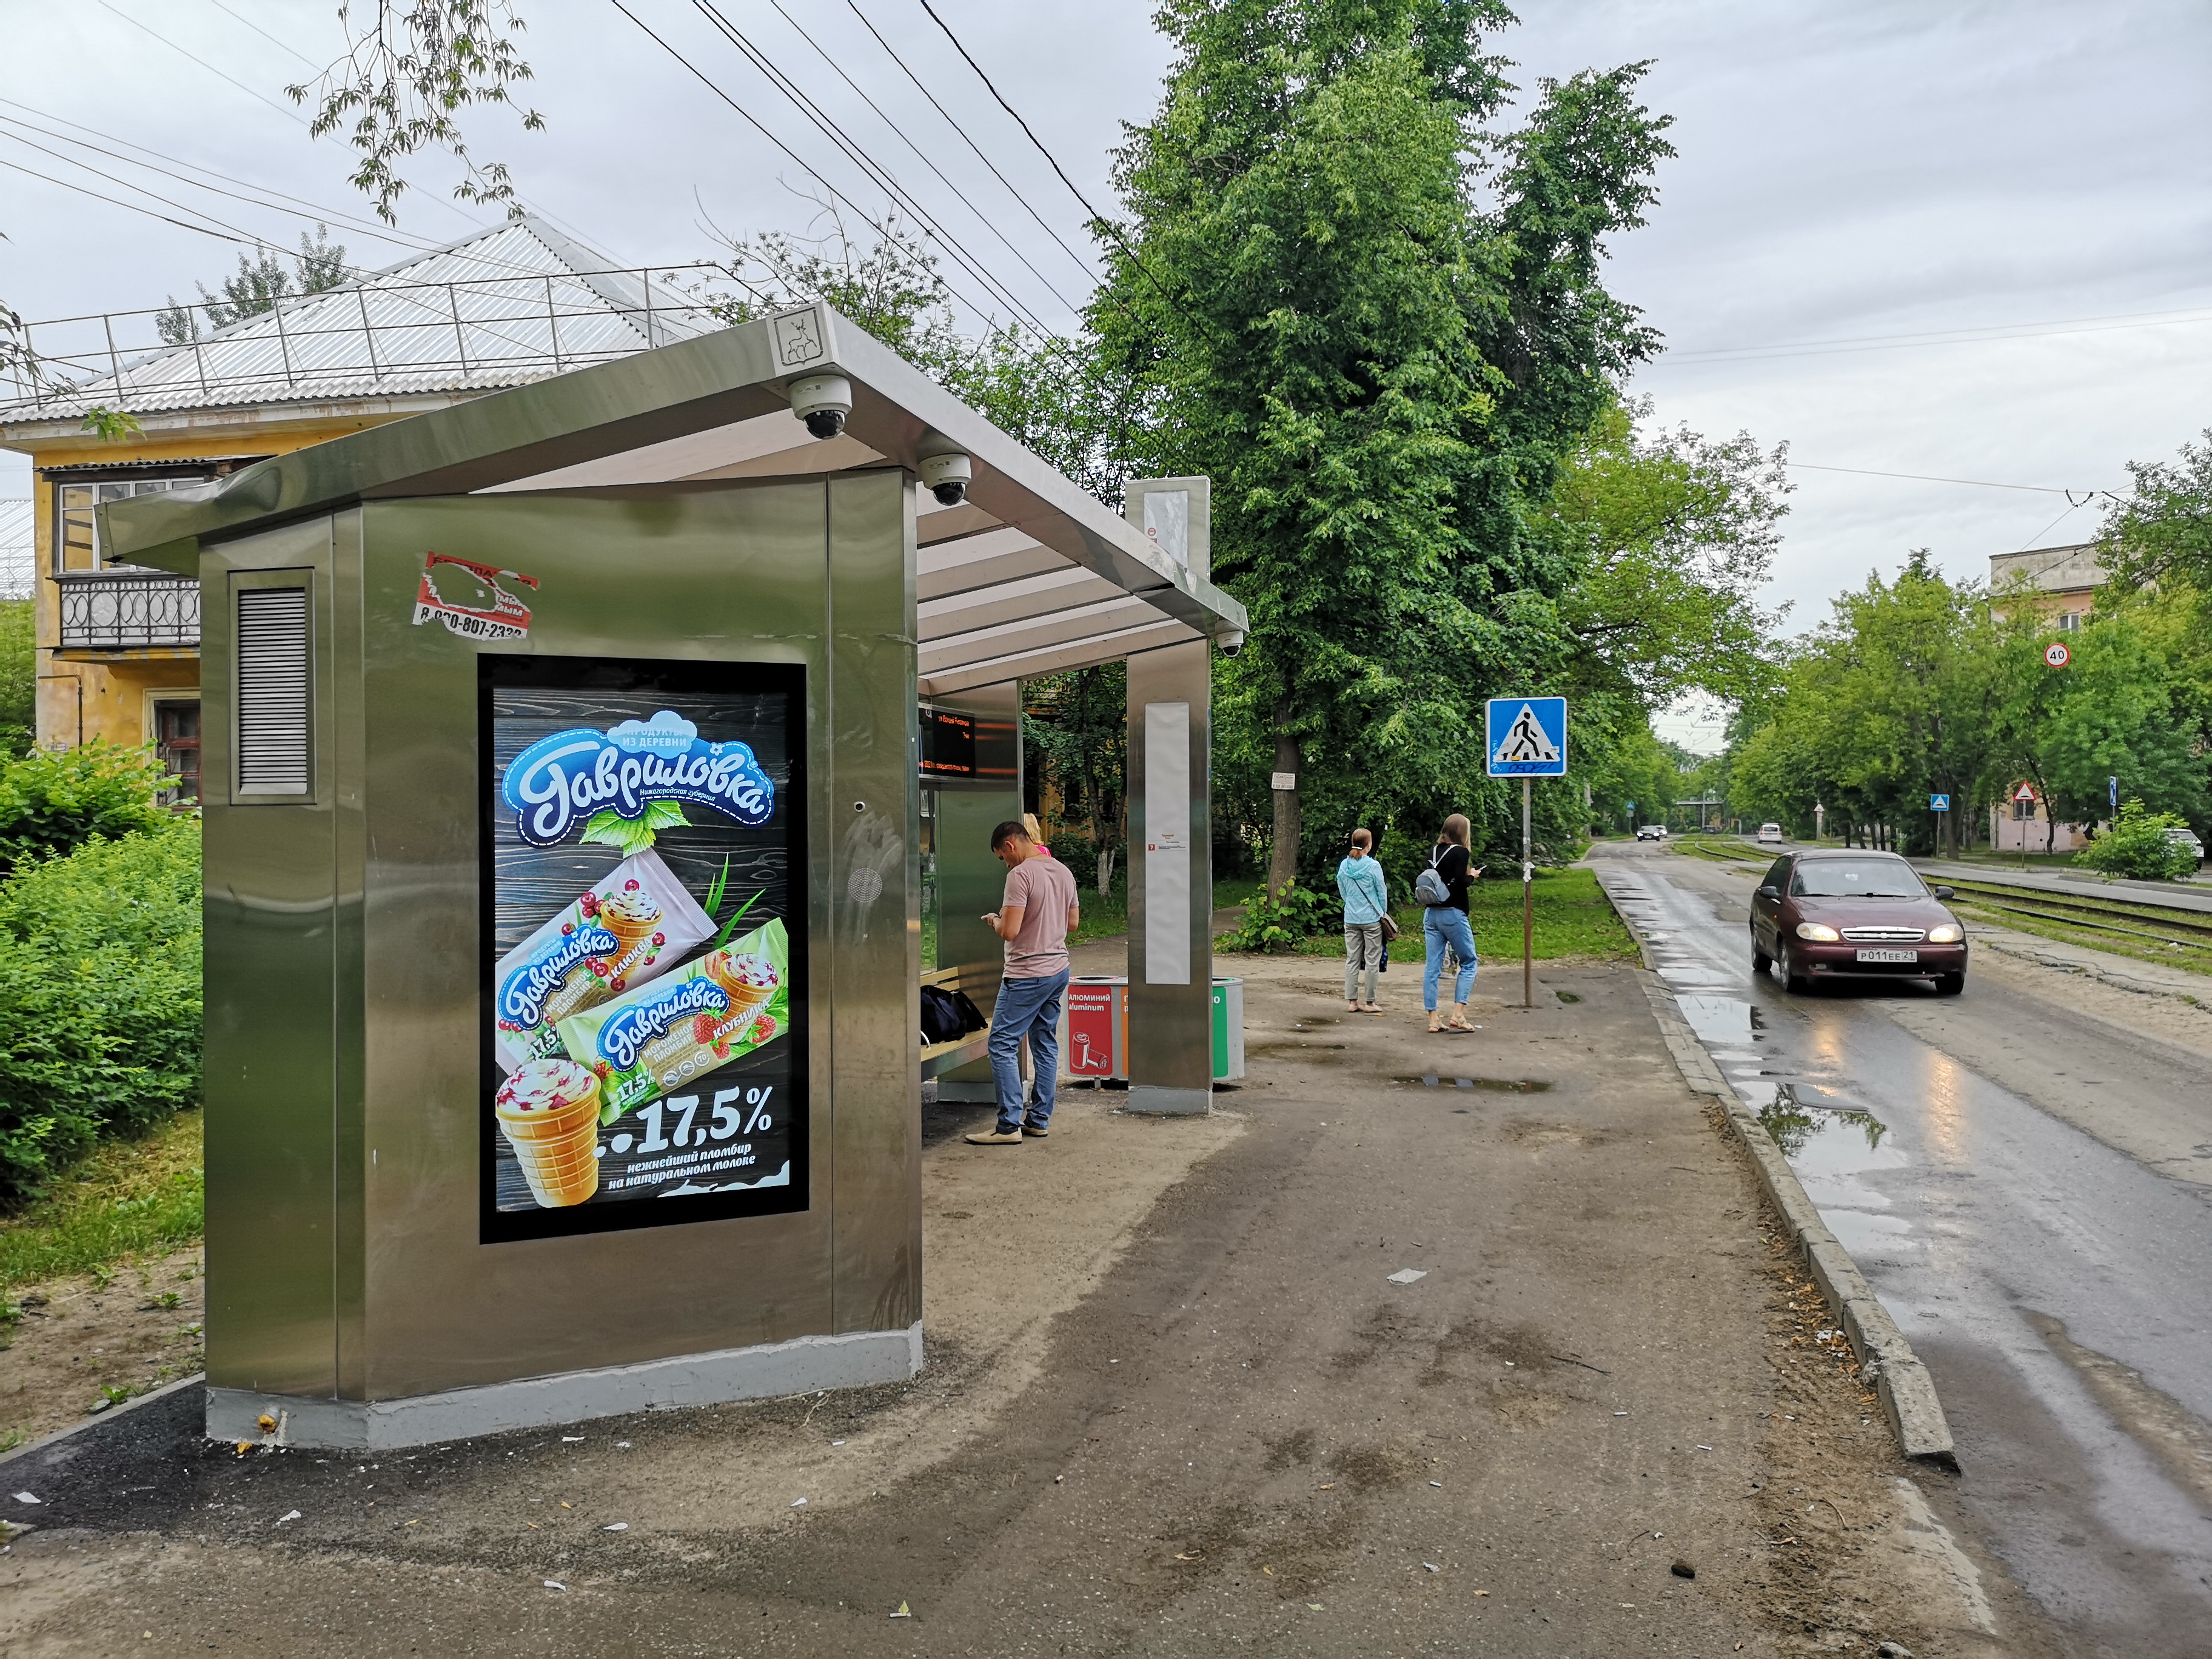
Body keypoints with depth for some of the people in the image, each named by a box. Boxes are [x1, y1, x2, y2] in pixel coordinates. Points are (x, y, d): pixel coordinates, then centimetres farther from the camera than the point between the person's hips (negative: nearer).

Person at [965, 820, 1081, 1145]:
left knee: (1003, 1045, -3)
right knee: (1046, 1045, 14)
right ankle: (1040, 1120, 18)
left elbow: (1010, 931, -21)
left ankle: (1010, 1126, -4)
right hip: (1058, 970, 9)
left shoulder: (1021, 875, -16)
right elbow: (1073, 922, 18)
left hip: (1027, 975, -9)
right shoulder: (1063, 872, 10)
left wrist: (995, 921, -1)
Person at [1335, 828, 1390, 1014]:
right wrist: (1383, 913, 12)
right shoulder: (1373, 866, -12)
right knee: (1372, 960, 3)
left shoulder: (1343, 865, 2)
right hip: (1371, 919, -4)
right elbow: (1382, 892, -3)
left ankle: (1352, 1001, 9)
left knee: (1352, 960, 9)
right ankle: (1370, 1003, 6)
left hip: (1351, 920, 4)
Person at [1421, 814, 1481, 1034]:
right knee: (1469, 962, 6)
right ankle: (1458, 1014, -4)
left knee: (1432, 966, 5)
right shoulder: (1460, 852, -9)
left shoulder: (1433, 853, 10)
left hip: (1431, 914, 6)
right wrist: (1472, 876, 3)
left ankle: (1433, 1019, 5)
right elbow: (1460, 883, -18)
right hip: (1453, 914, -6)